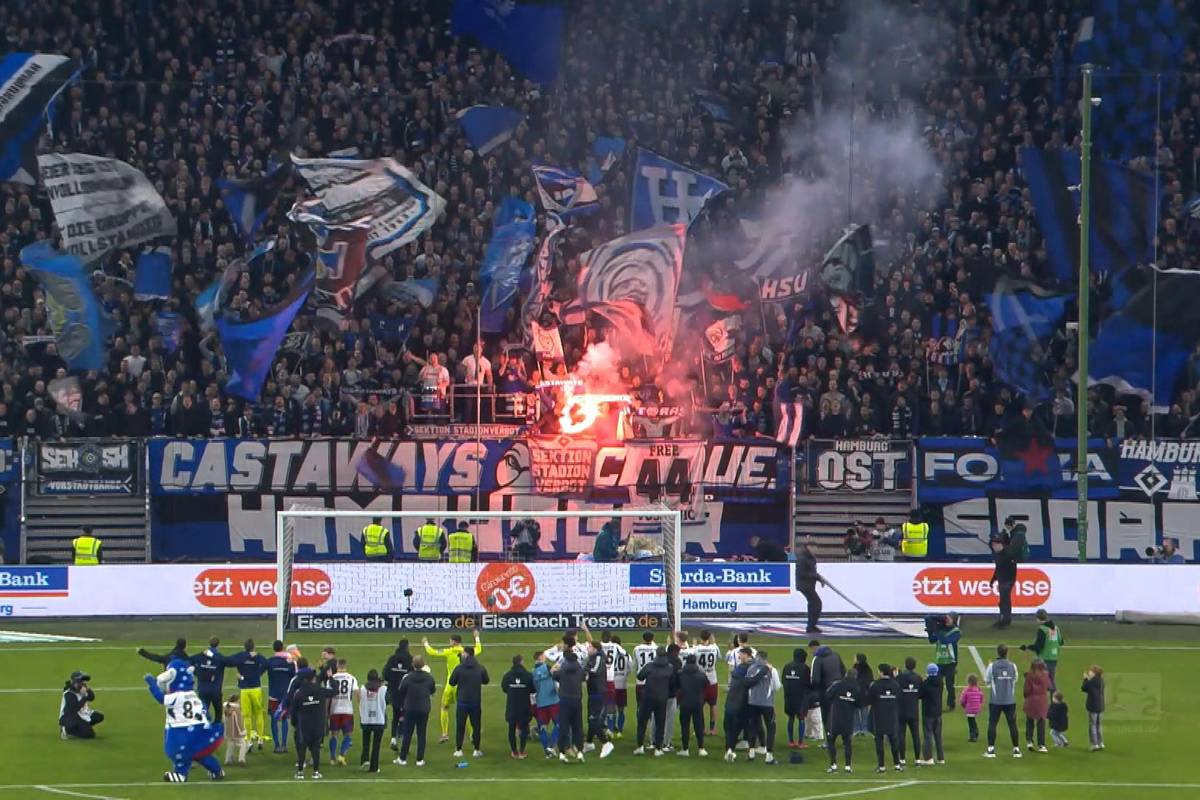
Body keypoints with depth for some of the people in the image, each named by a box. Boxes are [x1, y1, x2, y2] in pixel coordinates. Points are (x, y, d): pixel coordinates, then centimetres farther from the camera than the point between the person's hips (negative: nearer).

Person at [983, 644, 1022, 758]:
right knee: (1012, 724, 7)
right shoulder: (1012, 666, -1)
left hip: (995, 700, -2)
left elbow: (986, 680, 3)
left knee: (992, 724, 3)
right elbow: (1015, 680, 11)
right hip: (1010, 700, 2)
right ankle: (1016, 749, 8)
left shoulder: (992, 666, -7)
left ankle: (991, 749, -1)